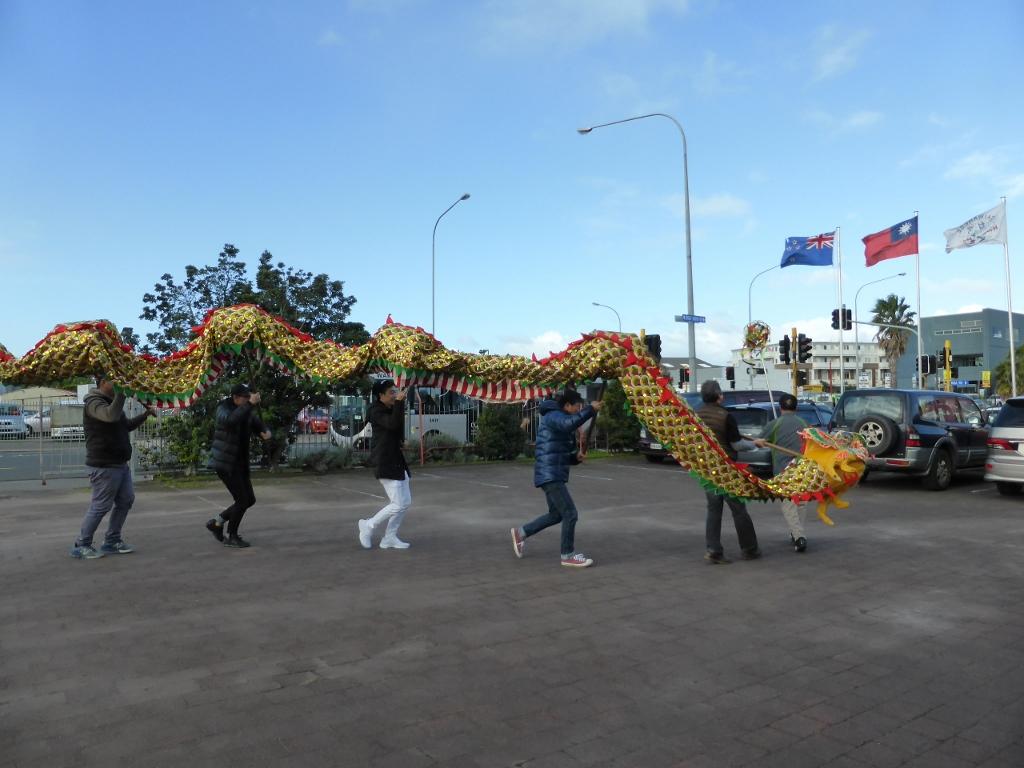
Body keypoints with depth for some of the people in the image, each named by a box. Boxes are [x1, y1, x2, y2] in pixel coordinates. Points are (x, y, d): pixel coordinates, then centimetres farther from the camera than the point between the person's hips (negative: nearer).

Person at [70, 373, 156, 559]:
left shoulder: (109, 401, 17)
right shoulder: (93, 402, -14)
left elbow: (126, 425, 26)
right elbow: (111, 415, -35)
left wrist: (145, 415, 14)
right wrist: (122, 392, -33)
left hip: (120, 464, 10)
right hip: (104, 466, -10)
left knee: (126, 500, 12)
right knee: (101, 506, -4)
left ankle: (112, 541, 22)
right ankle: (81, 546, 10)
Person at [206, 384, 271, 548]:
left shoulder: (248, 412, 5)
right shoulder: (223, 409, -15)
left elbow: (260, 427, 5)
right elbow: (232, 420, -38)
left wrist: (266, 433, -19)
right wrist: (250, 404, -41)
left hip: (240, 463, 8)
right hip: (224, 463, -8)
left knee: (250, 500, 9)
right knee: (242, 500, -8)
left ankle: (216, 523, 25)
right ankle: (232, 537, 10)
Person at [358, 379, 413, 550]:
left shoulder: (391, 410, 15)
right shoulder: (377, 411, -13)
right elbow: (393, 424, -31)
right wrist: (399, 402, -32)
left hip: (397, 461, 10)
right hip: (385, 463, -10)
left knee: (405, 501, 9)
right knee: (399, 504, -10)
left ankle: (389, 538, 17)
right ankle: (369, 526, 8)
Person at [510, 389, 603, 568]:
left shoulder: (560, 419, 20)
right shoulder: (554, 416, -10)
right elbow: (570, 423, -36)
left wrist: (576, 456, 3)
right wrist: (590, 409, -28)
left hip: (555, 475, 10)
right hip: (550, 475, -10)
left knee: (556, 515, 19)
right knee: (570, 513, -7)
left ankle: (521, 532, 31)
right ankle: (568, 555, 5)